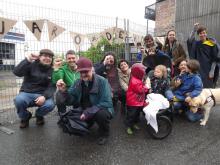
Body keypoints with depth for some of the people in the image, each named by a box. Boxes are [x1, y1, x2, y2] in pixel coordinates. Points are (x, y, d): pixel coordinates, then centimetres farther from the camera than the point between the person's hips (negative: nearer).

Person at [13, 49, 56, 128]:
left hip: (42, 94, 1)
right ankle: (25, 117, 4)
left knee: (50, 105, -30)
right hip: (26, 93, 0)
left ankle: (39, 115, 10)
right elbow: (17, 72, -17)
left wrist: (44, 96, -25)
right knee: (19, 100, -33)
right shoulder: (31, 65, -2)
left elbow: (52, 87, -6)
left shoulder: (52, 70, 3)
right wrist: (28, 59, -26)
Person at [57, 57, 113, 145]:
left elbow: (106, 102, -25)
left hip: (101, 110, -5)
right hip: (84, 111, 5)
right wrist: (63, 91, -23)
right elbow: (71, 99, -3)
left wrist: (88, 112, -30)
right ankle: (88, 124, 20)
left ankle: (104, 134, -2)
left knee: (101, 114, -36)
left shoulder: (102, 81, -19)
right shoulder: (78, 82, -2)